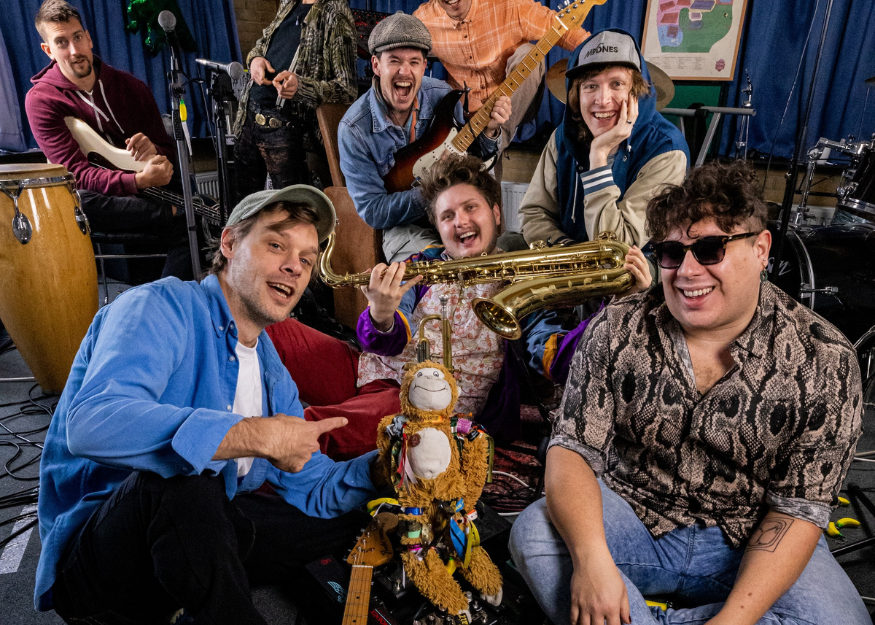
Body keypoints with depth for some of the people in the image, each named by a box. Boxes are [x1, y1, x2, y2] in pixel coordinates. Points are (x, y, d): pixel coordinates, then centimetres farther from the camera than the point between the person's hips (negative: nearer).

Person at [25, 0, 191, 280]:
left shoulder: (130, 87, 5)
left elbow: (168, 148, 8)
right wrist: (138, 181, -34)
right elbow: (76, 173, -17)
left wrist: (154, 152, -19)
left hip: (146, 194, 3)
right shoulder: (41, 100, -6)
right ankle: (172, 212, -24)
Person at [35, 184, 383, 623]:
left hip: (199, 534, 8)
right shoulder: (162, 307, -15)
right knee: (181, 482, -38)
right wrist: (259, 436, -34)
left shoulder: (274, 376, 9)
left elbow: (312, 488, 10)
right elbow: (92, 423, -34)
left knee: (349, 516, 7)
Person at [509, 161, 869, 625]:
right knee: (532, 532, -24)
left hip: (749, 546, 1)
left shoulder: (824, 361, -11)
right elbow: (573, 448, -12)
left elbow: (798, 509, -11)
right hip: (631, 523, 0)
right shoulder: (615, 331, -8)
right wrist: (590, 557, -30)